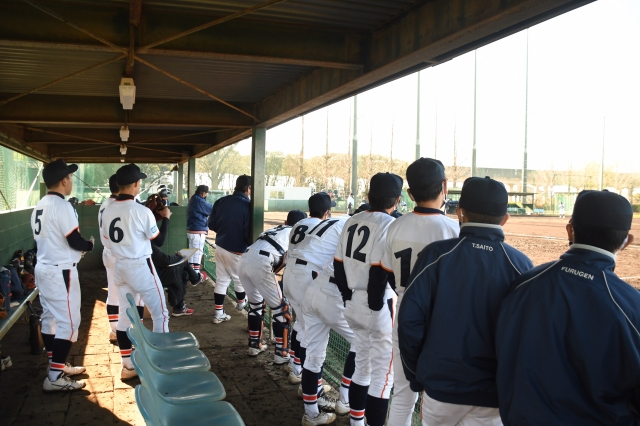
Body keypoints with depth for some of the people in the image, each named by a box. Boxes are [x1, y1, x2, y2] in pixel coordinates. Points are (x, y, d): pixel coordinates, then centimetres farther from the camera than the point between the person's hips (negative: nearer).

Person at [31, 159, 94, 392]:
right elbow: (75, 242, -18)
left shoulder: (40, 206, 11)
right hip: (61, 272, -10)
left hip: (43, 267, 10)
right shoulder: (62, 206, -18)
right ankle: (55, 377, -4)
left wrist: (81, 246, 13)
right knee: (68, 322, -5)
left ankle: (57, 366, 28)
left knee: (50, 318, 16)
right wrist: (90, 244, 2)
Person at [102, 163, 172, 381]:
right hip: (141, 267, -7)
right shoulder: (141, 211, -18)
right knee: (160, 314, 7)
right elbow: (159, 241, -9)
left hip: (120, 267, 7)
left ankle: (127, 365, 19)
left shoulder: (108, 210, 2)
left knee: (125, 315, 14)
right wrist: (165, 218, 5)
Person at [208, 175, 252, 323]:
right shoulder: (247, 206, -20)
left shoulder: (221, 201, -1)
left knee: (221, 280, 11)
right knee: (239, 279, 18)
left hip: (220, 247, 5)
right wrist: (251, 245, 1)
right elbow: (249, 231, -19)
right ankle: (241, 303, 40)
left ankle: (219, 313, 12)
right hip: (236, 250, -5)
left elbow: (211, 224, 4)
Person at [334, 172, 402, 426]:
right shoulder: (390, 225, -15)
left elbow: (339, 265, 8)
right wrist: (376, 306, -12)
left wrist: (348, 296, 15)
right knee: (383, 374, 3)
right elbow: (379, 271, -21)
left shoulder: (352, 222, 7)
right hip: (379, 308, -8)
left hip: (353, 304, 8)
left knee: (362, 364, 22)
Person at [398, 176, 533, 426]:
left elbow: (410, 320, -11)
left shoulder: (436, 254, -11)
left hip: (440, 387, 0)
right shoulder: (521, 265, -6)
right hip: (494, 396, 1)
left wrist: (417, 378, 3)